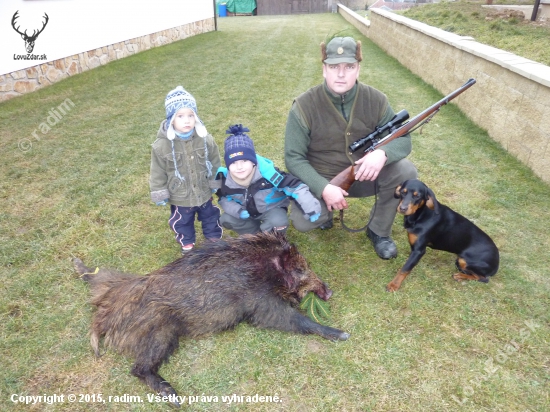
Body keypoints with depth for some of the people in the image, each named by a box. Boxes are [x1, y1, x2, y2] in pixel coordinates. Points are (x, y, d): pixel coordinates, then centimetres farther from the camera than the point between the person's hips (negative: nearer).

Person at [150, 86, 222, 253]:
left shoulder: (206, 139, -15)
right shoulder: (161, 145, -21)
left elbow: (215, 163, -1)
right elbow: (158, 173, -10)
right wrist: (159, 194, -4)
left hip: (204, 193, 2)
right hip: (179, 198, -1)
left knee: (210, 217, 24)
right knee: (182, 223, 22)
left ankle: (215, 238, 50)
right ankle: (187, 243, 48)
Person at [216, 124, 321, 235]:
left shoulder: (267, 171, -35)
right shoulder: (224, 178, -23)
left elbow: (294, 186, -31)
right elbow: (223, 199, -3)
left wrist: (310, 208, -39)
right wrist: (237, 210, -24)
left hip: (272, 208, -4)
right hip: (246, 210, 4)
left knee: (278, 222, -32)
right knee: (226, 220, -14)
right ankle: (255, 233, 10)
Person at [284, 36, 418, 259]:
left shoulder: (375, 100, -10)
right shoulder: (304, 106, -18)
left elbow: (403, 139, -6)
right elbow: (294, 158, -16)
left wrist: (382, 152, -32)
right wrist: (324, 188, -30)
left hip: (362, 175, 3)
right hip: (320, 181, -2)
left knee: (405, 171, -22)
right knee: (303, 222, -28)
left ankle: (378, 231, 1)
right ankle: (325, 211, 13)